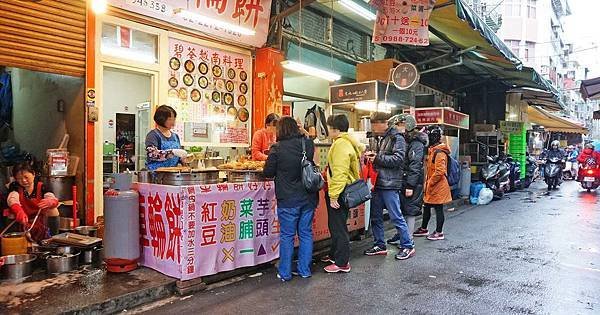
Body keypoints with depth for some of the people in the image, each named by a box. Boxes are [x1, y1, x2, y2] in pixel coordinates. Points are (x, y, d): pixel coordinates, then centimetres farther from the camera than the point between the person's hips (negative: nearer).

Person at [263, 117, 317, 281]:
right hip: (308, 198, 4)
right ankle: (304, 270, 23)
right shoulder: (308, 144, -1)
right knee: (306, 233, 13)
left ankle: (285, 273, 16)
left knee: (287, 235, 7)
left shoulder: (277, 148, -13)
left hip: (288, 200, -4)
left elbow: (268, 173, -5)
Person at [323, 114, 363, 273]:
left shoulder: (341, 144, -19)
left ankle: (342, 263, 11)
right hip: (343, 191, 10)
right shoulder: (348, 142, 14)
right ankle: (334, 255, 35)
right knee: (335, 226, 21)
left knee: (338, 228, 0)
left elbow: (339, 173, -26)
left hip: (339, 193, -10)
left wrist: (333, 195, -23)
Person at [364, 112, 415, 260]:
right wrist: (371, 155, 5)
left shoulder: (397, 138, -8)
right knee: (375, 216, 12)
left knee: (396, 216, -2)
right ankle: (380, 245, 25)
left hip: (390, 184, -8)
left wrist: (377, 158, -15)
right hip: (377, 183, 8)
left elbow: (398, 159, -18)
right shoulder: (379, 138, 17)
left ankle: (408, 246, 12)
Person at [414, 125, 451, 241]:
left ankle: (439, 232, 13)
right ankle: (423, 229, 29)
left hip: (438, 187, -10)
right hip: (431, 186, 10)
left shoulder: (439, 152, -19)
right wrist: (427, 182, 15)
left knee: (438, 209, 2)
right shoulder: (432, 150, 12)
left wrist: (430, 183, -18)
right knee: (426, 207, 17)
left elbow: (439, 172, -24)